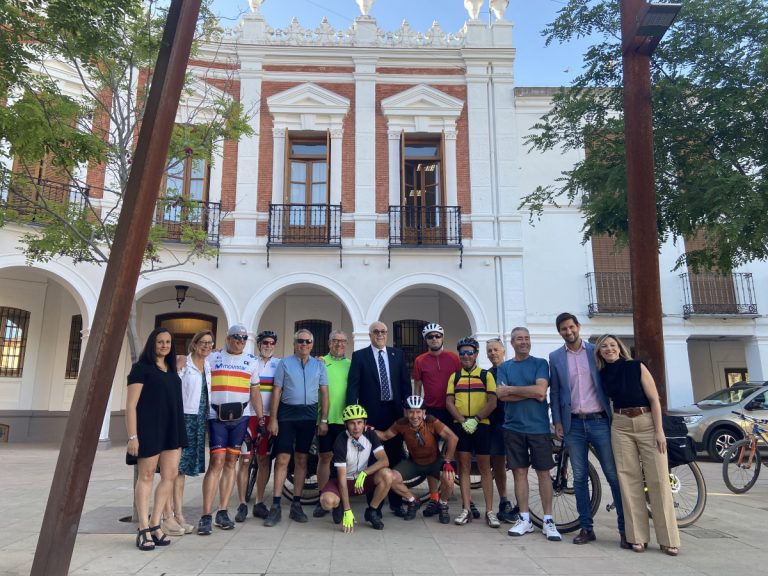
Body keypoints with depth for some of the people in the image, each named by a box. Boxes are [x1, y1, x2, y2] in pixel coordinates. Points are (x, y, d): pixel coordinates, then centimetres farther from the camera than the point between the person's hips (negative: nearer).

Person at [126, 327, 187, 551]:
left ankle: (155, 525, 14)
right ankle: (143, 529, 9)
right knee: (146, 476, 1)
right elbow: (131, 405, -8)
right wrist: (132, 436, -15)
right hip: (149, 428, -6)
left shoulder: (172, 371, 15)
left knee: (170, 475, 4)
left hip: (172, 429, 6)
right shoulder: (141, 368, -3)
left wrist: (180, 434, 15)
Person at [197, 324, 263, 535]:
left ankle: (222, 512, 13)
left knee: (231, 462, 5)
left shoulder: (252, 361, 11)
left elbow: (255, 392, 11)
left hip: (240, 416, 2)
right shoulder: (213, 358, 7)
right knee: (217, 461, -9)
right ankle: (206, 515, -5)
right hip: (216, 416, -2)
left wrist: (261, 419, 6)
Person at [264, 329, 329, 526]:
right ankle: (275, 506, 2)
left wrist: (324, 420, 2)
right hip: (287, 413, -2)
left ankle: (296, 505, 17)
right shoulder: (284, 363, 3)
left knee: (301, 460, 9)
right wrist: (273, 419, -5)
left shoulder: (319, 366, 9)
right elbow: (277, 391, 0)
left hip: (309, 415, 2)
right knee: (282, 459, -4)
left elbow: (324, 393, 8)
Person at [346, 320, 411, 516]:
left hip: (394, 412, 3)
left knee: (395, 459, 9)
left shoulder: (398, 354, 8)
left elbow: (405, 383, 9)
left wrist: (407, 407, 1)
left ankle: (396, 503, 20)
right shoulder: (359, 355, 0)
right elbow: (353, 386, -4)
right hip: (370, 413, -2)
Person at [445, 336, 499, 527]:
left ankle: (489, 511, 8)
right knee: (463, 466, 5)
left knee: (484, 467, 2)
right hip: (460, 425, 2)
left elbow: (492, 402, -5)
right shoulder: (454, 377, 10)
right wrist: (463, 420, -11)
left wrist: (475, 419, -14)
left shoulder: (486, 375, 4)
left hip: (481, 425, -2)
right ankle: (466, 509, 11)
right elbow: (449, 402, 2)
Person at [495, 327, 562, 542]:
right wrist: (531, 392, -13)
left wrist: (511, 389, -8)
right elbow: (501, 395, -7)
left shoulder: (540, 363, 2)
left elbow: (540, 390, -13)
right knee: (519, 472, 7)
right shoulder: (504, 367, 8)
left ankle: (548, 521, 13)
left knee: (543, 472, 3)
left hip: (538, 426, -2)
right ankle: (525, 519, 17)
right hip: (514, 427, 2)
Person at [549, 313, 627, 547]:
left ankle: (625, 529, 9)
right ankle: (586, 528, 16)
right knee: (580, 478, 7)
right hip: (573, 424, 1)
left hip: (599, 421, -1)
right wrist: (557, 421, 2)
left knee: (614, 475, 0)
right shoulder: (556, 357, 5)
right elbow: (554, 392, 7)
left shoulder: (596, 351, 2)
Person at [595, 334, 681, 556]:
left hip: (647, 423, -2)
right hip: (620, 427, 2)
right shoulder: (602, 375, 6)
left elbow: (654, 399, -4)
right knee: (630, 480, 2)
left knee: (658, 479, -3)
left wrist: (659, 430, -10)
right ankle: (638, 536, 9)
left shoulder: (637, 367, -2)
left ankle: (668, 539, 6)